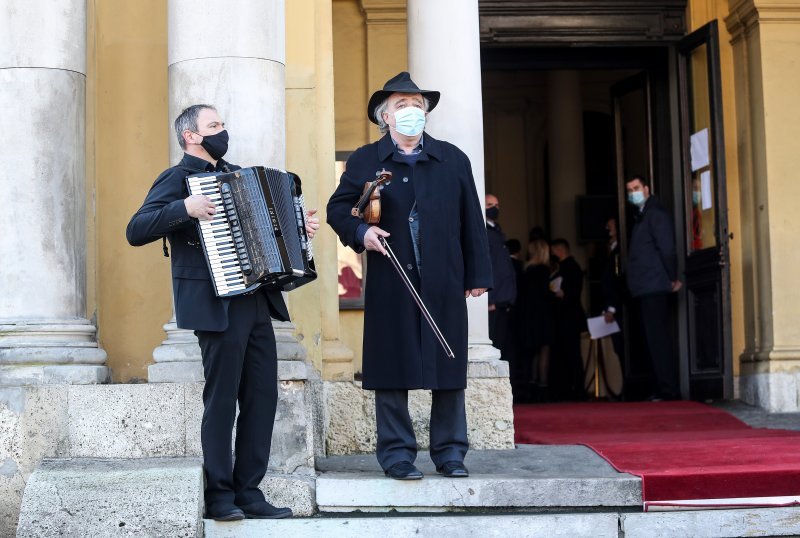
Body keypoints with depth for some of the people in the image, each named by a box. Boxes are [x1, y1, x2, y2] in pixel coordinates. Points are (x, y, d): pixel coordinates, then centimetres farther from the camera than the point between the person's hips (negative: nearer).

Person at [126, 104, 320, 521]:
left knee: (262, 397, 5)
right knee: (221, 400, -3)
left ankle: (249, 491, 12)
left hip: (256, 301, 7)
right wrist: (186, 208, -26)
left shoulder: (237, 174, 19)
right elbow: (136, 231, -15)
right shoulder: (177, 178, -4)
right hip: (217, 305, -7)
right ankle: (219, 495, 6)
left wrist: (298, 225, 15)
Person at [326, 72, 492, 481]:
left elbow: (472, 221, 11)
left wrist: (477, 275, 6)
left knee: (449, 369, 3)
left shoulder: (453, 159, 12)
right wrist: (360, 231, -11)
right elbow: (337, 208, 10)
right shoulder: (364, 161, 8)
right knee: (392, 369, 0)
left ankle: (450, 452, 13)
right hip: (390, 284, -1)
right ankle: (397, 453, 9)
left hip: (444, 284, 1)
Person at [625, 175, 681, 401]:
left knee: (658, 339, -11)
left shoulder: (656, 213, -7)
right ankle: (665, 388, 14)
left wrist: (672, 279, -11)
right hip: (646, 289, 10)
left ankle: (668, 389, -11)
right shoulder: (642, 216, 22)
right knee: (655, 340, 10)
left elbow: (667, 249, -14)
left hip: (654, 287, -10)